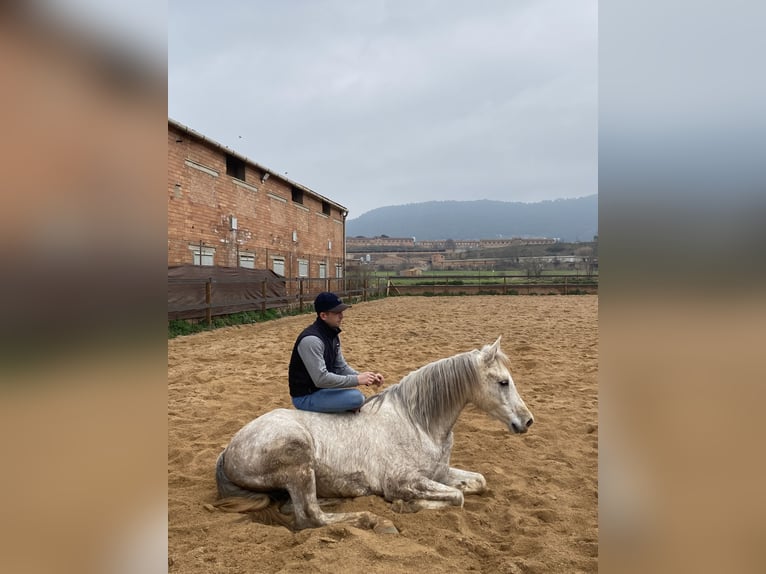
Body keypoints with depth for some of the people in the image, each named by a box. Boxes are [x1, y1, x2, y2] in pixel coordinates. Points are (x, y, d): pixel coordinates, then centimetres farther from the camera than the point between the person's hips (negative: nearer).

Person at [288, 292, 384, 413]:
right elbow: (321, 379, -30)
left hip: (320, 389, 9)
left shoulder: (332, 334, 3)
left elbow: (341, 367, 9)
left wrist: (364, 377, -7)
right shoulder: (311, 340, -26)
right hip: (305, 397, -9)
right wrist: (357, 380, -25)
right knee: (357, 398, -23)